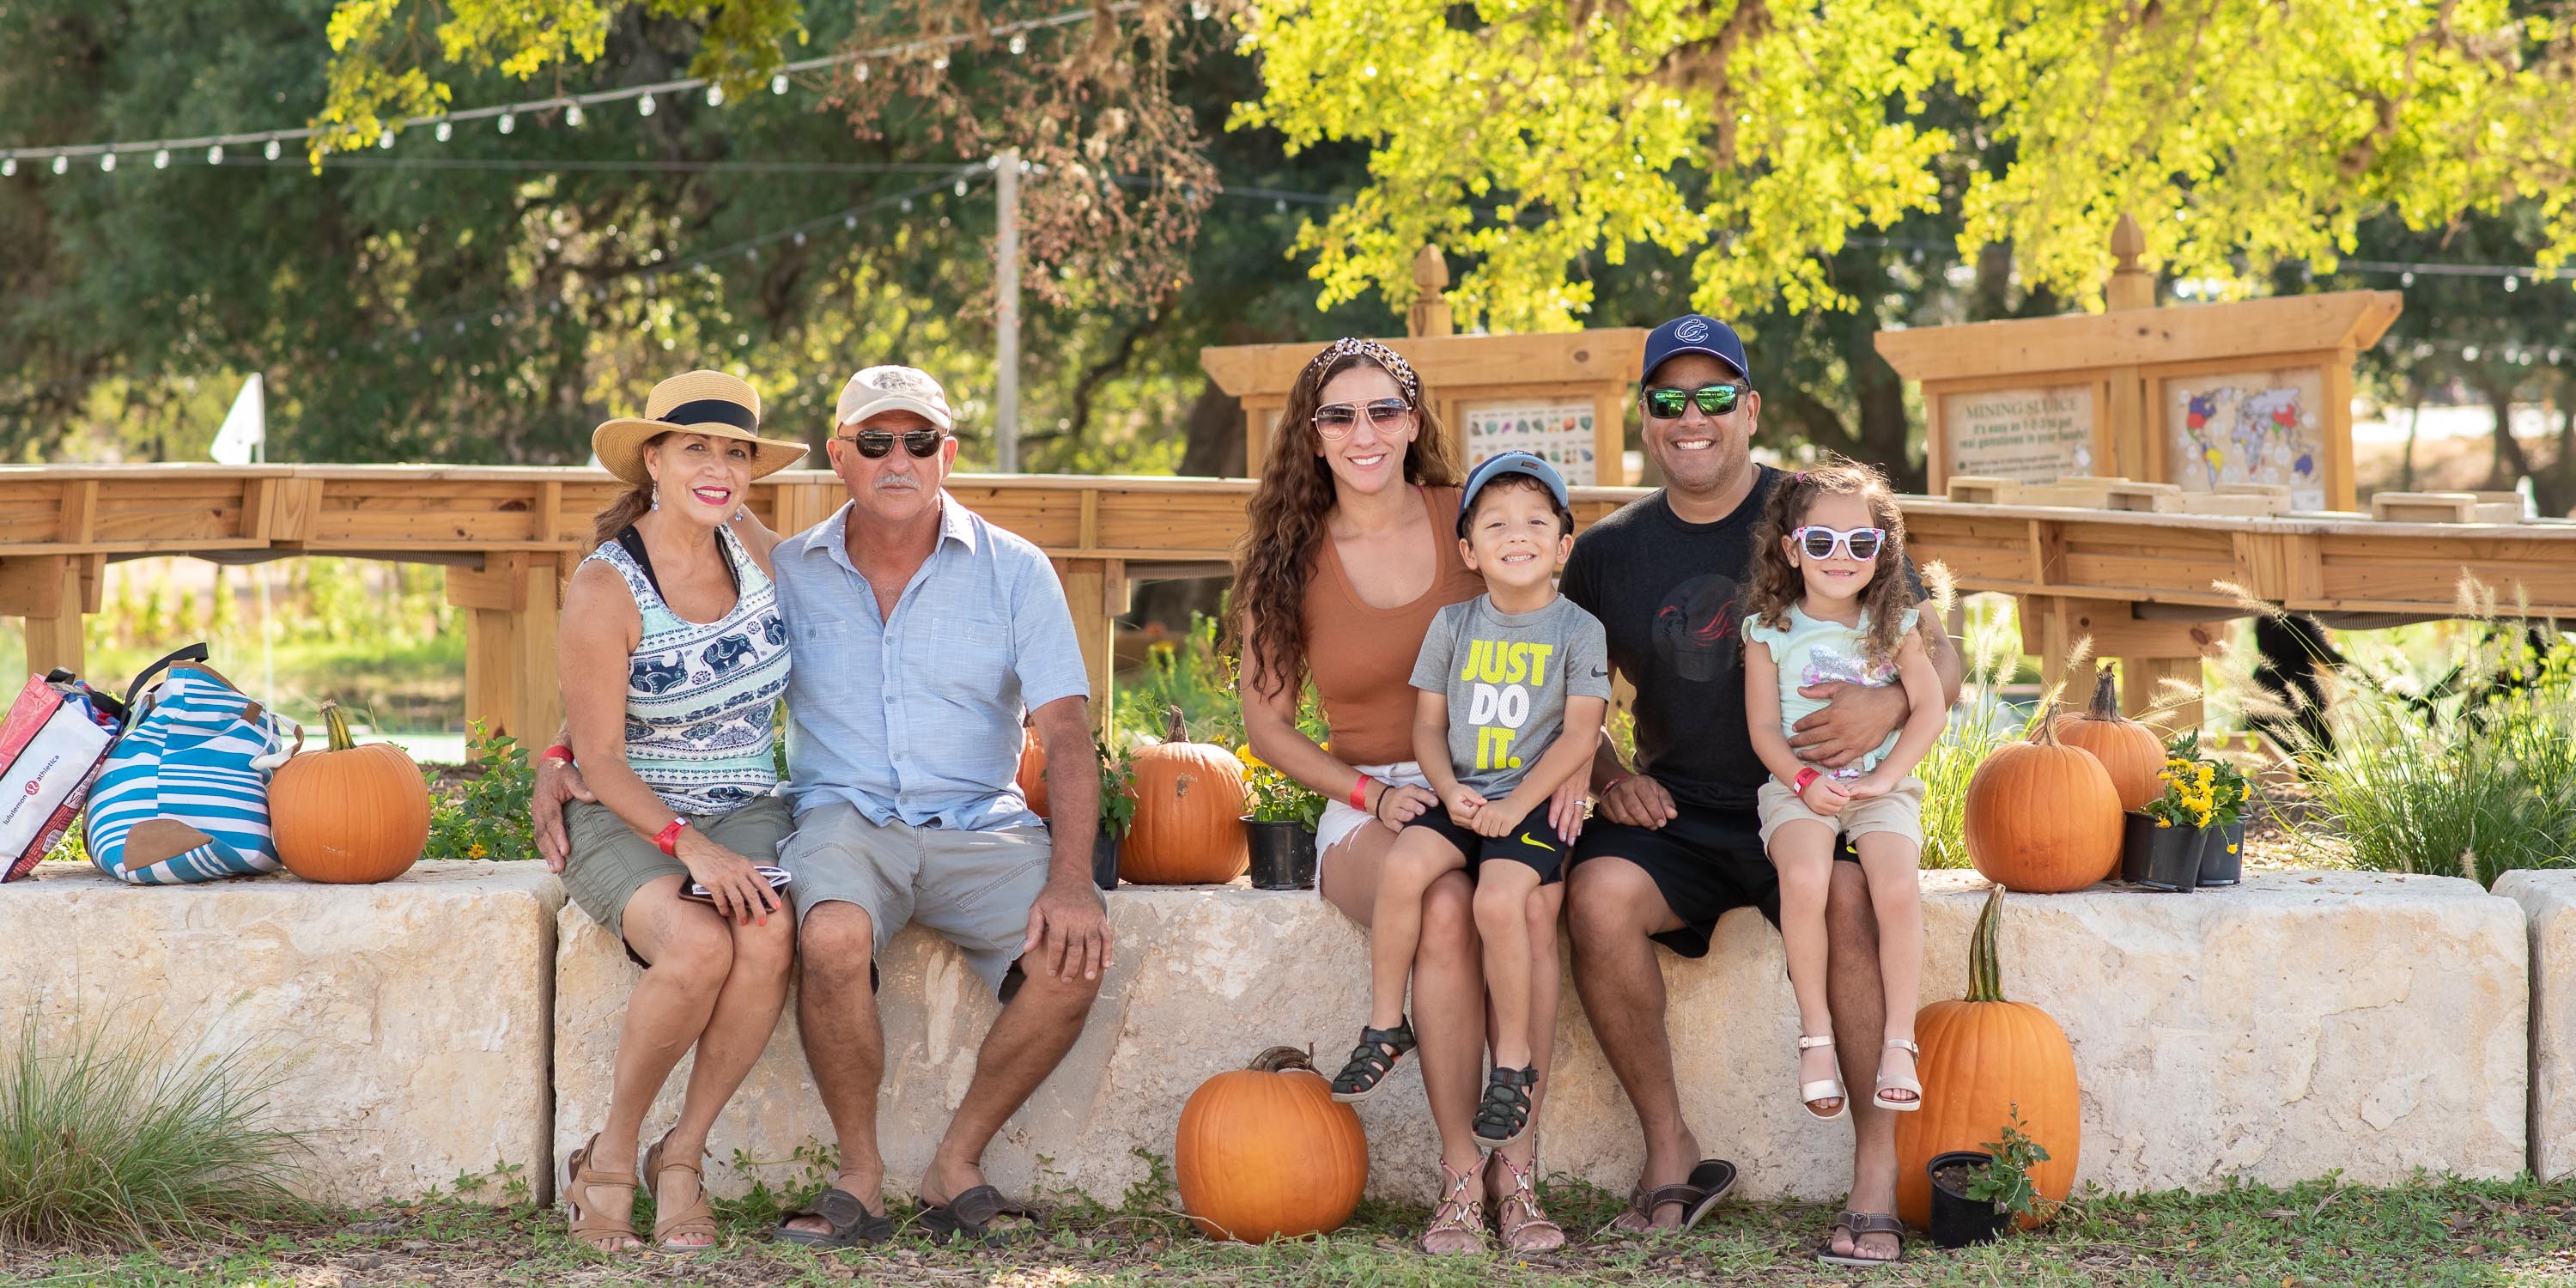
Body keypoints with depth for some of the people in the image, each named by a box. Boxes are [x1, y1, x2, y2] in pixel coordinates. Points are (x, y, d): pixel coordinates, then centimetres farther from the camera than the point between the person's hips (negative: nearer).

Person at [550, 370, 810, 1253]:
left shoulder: (752, 549, 3)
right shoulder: (604, 589, -12)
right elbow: (600, 759, -12)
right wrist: (690, 846, -25)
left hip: (746, 810, 4)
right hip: (627, 818, -4)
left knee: (768, 941, -31)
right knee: (698, 947, -36)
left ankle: (683, 1157, -15)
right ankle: (610, 1156, -13)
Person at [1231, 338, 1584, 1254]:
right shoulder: (1286, 561, 5)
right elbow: (1266, 721, 8)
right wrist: (1371, 795, -8)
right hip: (1370, 807, 0)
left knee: (1534, 901, -35)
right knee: (1446, 906, -35)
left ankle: (1515, 1168, -26)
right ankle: (1460, 1173, -25)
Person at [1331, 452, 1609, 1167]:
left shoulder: (1578, 630, -1)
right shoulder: (1453, 625, 9)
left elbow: (1580, 734, -7)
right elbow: (1428, 723, 10)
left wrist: (1515, 806, -16)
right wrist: (1450, 791, -9)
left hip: (1535, 802, -3)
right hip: (1462, 795, 3)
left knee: (1499, 899, -29)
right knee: (1402, 866, -25)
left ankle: (1513, 1063, -13)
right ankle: (1384, 1026, -9)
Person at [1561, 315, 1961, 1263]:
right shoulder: (1608, 551, 11)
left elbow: (1942, 663, 0)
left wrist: (1888, 706, -23)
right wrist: (1608, 776, -1)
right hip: (1677, 813, 3)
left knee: (1849, 897, -35)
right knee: (1597, 894, -29)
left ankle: (1877, 1174, -25)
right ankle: (1670, 1153, -15)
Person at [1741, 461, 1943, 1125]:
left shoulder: (1892, 626, 7)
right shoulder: (1771, 632, 3)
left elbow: (1930, 707, 2)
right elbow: (1764, 728, 1)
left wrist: (1883, 776, -10)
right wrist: (1804, 780, -16)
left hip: (1882, 787, 1)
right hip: (1799, 786, -1)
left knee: (1898, 886, -27)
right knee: (1804, 878, -31)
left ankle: (1899, 1040, -16)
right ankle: (1815, 1033, -18)